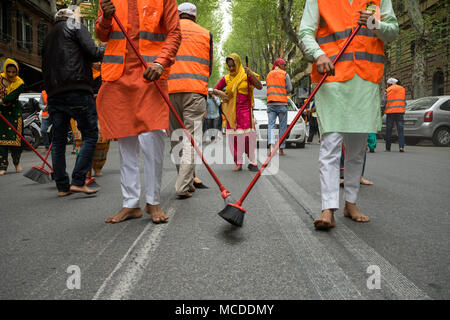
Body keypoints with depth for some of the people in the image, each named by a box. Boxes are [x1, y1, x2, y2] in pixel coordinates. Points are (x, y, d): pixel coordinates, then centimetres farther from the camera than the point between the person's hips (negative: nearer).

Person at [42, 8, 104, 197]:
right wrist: (105, 49, 12)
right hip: (76, 89, -7)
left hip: (54, 94, 7)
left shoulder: (49, 37, 28)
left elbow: (45, 68, 25)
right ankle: (78, 181, -11)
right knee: (90, 135, -3)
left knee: (58, 140, 8)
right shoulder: (76, 27, 8)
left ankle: (62, 186, 11)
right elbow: (92, 53, -5)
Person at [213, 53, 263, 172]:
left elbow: (260, 87, -8)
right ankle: (238, 163, 3)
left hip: (245, 110, -3)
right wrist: (220, 93, -9)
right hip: (231, 111, 3)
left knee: (248, 136, -12)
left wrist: (251, 74, -21)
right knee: (234, 137, -3)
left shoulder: (246, 75, 2)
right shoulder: (226, 79, 9)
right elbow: (214, 90, 14)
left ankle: (253, 162, -3)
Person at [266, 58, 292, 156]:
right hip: (282, 103, -3)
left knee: (271, 125, -3)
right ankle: (281, 149, 6)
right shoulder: (285, 74, 3)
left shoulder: (269, 75, 18)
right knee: (283, 127, 3)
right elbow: (289, 89, 1)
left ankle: (271, 145, -25)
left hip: (270, 103, 4)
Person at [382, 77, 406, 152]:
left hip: (390, 113, -1)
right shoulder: (402, 89, 10)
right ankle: (401, 146, -15)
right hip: (400, 112, 2)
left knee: (389, 131, 6)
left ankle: (388, 148, 7)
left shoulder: (387, 90, 1)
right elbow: (405, 101, 10)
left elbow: (383, 102, -1)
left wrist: (382, 110, 15)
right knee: (400, 130, 0)